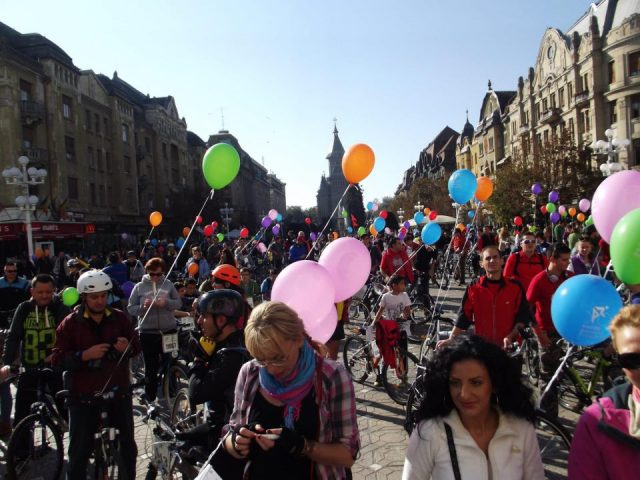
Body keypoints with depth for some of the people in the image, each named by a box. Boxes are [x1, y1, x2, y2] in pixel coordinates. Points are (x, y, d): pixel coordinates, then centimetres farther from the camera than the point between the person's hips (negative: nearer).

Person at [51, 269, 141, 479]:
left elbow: (137, 346, 7)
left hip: (118, 392, 2)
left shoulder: (120, 318, 1)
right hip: (84, 395, -2)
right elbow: (58, 359, -7)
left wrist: (128, 347, -16)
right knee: (79, 450, 5)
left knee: (128, 443, 14)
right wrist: (85, 355, -22)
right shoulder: (70, 323, -4)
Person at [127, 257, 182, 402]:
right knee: (151, 368, 6)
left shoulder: (168, 284, 2)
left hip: (168, 331, 1)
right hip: (148, 332, -1)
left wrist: (166, 302, -18)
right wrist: (143, 306, -20)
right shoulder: (139, 287, 0)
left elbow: (179, 303, 1)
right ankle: (150, 398, 18)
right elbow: (130, 309, -1)